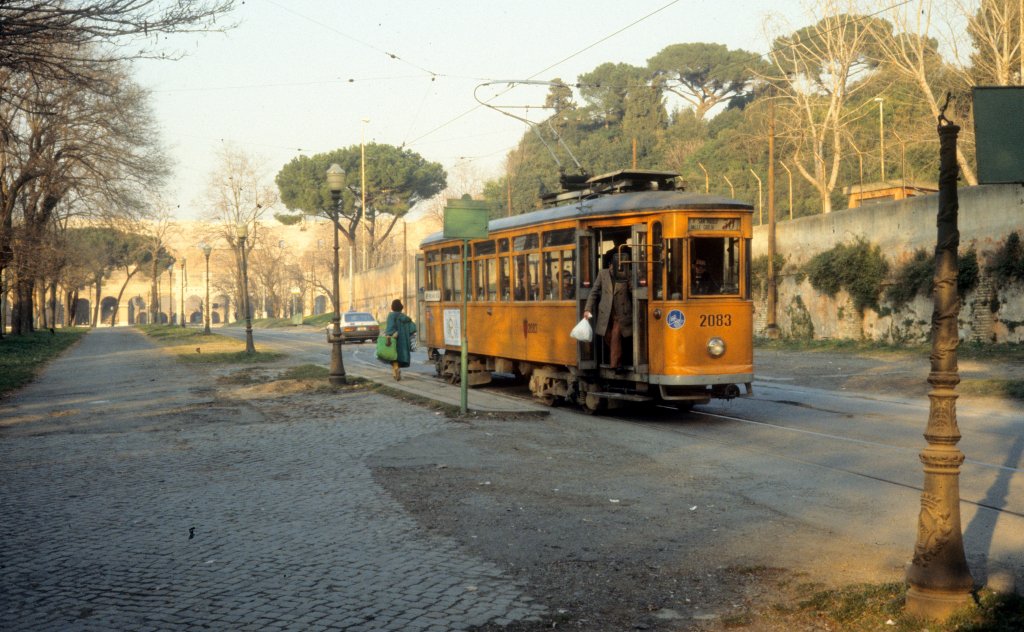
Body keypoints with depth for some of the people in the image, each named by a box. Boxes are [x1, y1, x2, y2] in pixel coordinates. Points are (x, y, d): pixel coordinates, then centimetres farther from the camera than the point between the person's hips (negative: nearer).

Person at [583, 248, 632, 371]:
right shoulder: (603, 274, 4)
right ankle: (616, 362, 26)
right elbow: (594, 292, 6)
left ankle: (616, 364, -3)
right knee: (608, 338, 8)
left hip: (621, 314, -3)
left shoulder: (626, 276, -3)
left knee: (616, 338, -11)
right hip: (606, 314, 3)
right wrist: (588, 309, 0)